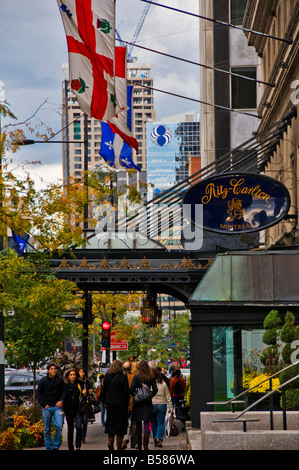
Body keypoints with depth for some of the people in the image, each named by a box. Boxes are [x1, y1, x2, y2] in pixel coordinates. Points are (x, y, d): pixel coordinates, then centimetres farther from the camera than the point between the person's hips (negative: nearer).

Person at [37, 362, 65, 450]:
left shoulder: (60, 379, 4)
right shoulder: (43, 380, 2)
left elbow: (63, 391, 11)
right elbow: (38, 393, 6)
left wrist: (61, 400, -5)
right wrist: (43, 404, -2)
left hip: (57, 407, 0)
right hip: (47, 407, 0)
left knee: (59, 426, -16)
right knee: (47, 429, 4)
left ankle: (56, 446, -3)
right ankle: (48, 448, 13)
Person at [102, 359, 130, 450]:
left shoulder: (107, 376, -1)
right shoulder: (123, 377, -11)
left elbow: (104, 390, 4)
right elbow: (126, 392, -10)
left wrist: (105, 402, 13)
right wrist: (126, 404, 0)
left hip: (110, 403, 3)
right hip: (121, 404, -3)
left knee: (110, 423, 14)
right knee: (120, 423, 4)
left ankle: (110, 441, 0)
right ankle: (119, 445, 4)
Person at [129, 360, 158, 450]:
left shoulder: (136, 376, -8)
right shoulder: (151, 377, -2)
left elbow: (131, 389, -14)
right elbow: (155, 389, -5)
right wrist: (150, 396, 8)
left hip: (138, 402, -1)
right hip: (147, 403, 1)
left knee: (138, 424, 11)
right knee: (146, 423, 1)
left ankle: (139, 445, 17)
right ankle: (145, 445, -10)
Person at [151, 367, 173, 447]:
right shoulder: (163, 383, 2)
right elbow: (168, 396, 6)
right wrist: (170, 407, 12)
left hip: (152, 405, -2)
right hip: (162, 405, 2)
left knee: (154, 423, 10)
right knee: (161, 423, 5)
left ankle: (155, 441, 12)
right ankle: (159, 438, -14)